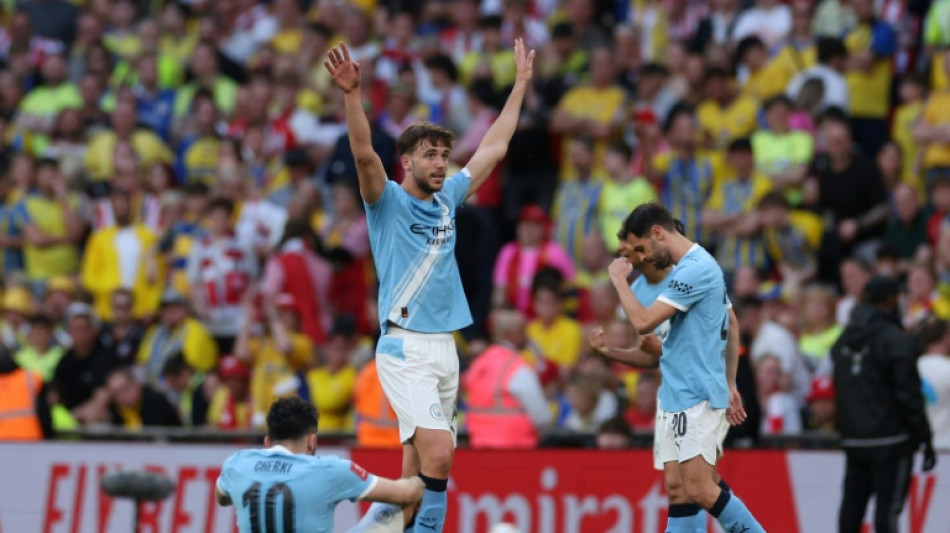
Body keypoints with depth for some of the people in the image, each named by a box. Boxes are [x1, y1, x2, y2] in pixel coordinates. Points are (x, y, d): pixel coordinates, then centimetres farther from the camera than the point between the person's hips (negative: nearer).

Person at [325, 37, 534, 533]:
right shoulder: (388, 201, -4)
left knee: (417, 467, 7)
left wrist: (520, 83, 28)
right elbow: (364, 155, -22)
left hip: (445, 348, 7)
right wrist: (352, 94, -36)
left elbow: (493, 148, 23)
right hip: (405, 348, -7)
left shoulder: (447, 199, 13)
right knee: (438, 452, -20)